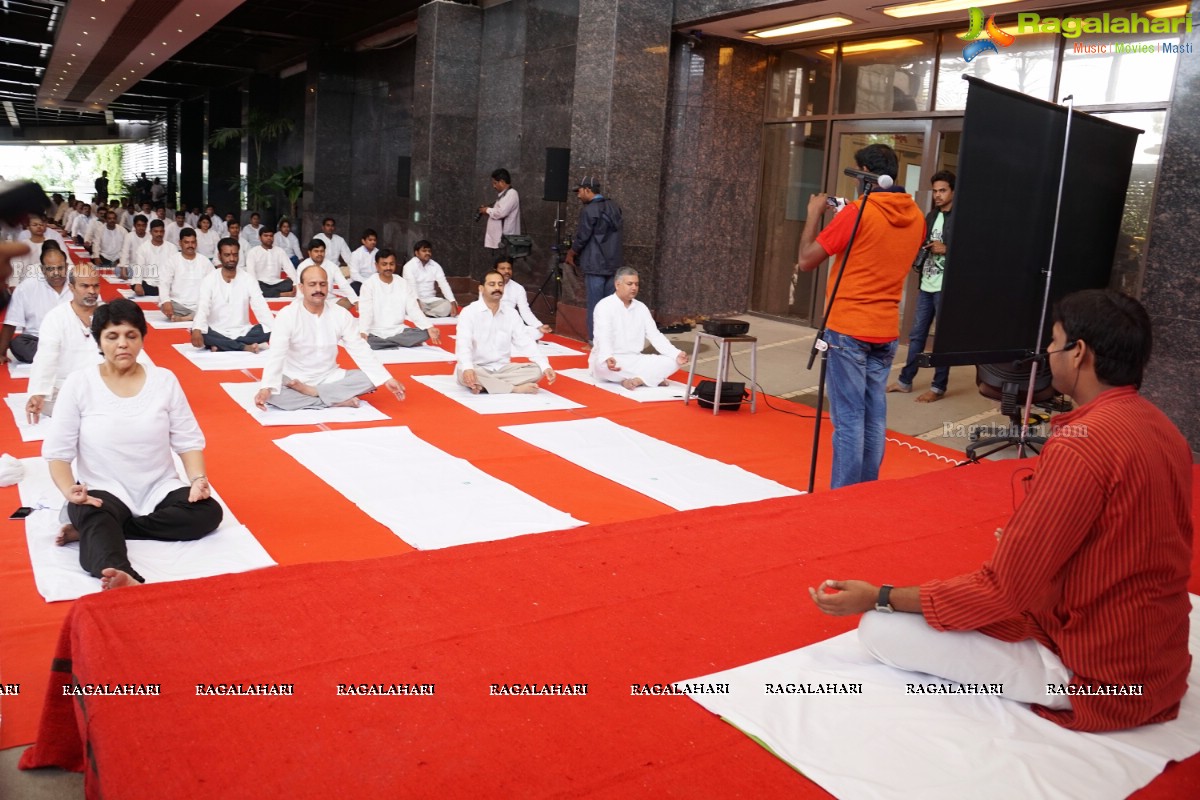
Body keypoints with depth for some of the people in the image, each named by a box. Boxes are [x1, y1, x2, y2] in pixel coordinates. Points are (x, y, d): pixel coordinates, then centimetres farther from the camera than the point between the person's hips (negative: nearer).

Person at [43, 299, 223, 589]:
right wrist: (69, 491, -23)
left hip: (159, 491, 2)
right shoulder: (78, 384, -3)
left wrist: (198, 479, -16)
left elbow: (188, 440, 2)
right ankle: (125, 580, -66)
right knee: (94, 517, -35)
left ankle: (90, 531, -20)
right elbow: (57, 451, -4)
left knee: (209, 512, -24)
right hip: (104, 492, -2)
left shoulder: (164, 380, 1)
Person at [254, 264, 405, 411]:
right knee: (272, 395, -35)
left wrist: (387, 379, -16)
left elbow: (361, 350, -5)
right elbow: (275, 355, -23)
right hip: (294, 379, -3)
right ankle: (340, 400, -28)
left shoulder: (341, 314, -5)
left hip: (329, 378, 3)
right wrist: (266, 388, -40)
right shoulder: (287, 315, -14)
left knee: (370, 379, -19)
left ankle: (311, 392, -20)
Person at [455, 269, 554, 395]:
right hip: (477, 368, -5)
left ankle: (485, 385, -26)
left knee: (537, 370, -16)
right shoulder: (469, 312, -9)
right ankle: (516, 388, -29)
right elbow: (463, 344, -22)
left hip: (502, 368, 5)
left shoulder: (511, 314, 5)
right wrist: (467, 368, -43)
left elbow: (526, 342, -2)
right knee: (464, 373, -38)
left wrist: (545, 366, -18)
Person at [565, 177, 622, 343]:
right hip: (613, 264, 7)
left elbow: (582, 237, -11)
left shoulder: (588, 210, -13)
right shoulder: (614, 207, 10)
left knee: (594, 305, -2)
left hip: (595, 265, -7)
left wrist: (571, 253, 8)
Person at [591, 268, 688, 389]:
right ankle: (652, 377, -27)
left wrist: (676, 355, -12)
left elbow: (655, 335, 5)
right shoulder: (604, 306, -10)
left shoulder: (641, 308, 9)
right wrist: (608, 359, -46)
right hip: (611, 361, -5)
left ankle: (635, 379, -28)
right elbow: (603, 337, -24)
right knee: (602, 365, -41)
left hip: (635, 360, 5)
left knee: (671, 362, -14)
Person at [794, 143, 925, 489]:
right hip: (886, 330, 6)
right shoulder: (916, 217, 7)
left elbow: (806, 261, -9)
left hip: (848, 328, -6)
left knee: (848, 417, -3)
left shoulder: (858, 211, -12)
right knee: (874, 415, 11)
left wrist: (814, 214, 5)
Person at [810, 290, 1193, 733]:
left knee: (881, 629, -11)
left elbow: (1003, 590, -23)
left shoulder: (1080, 444, -25)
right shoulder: (1162, 429, 3)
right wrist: (1024, 548, 27)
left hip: (1095, 678, -9)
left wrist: (878, 597, -16)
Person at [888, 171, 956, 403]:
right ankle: (905, 380, 20)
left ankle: (938, 387, 9)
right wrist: (921, 250, 4)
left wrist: (946, 249, -19)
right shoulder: (931, 216, 16)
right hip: (926, 285, 7)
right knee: (916, 334, 12)